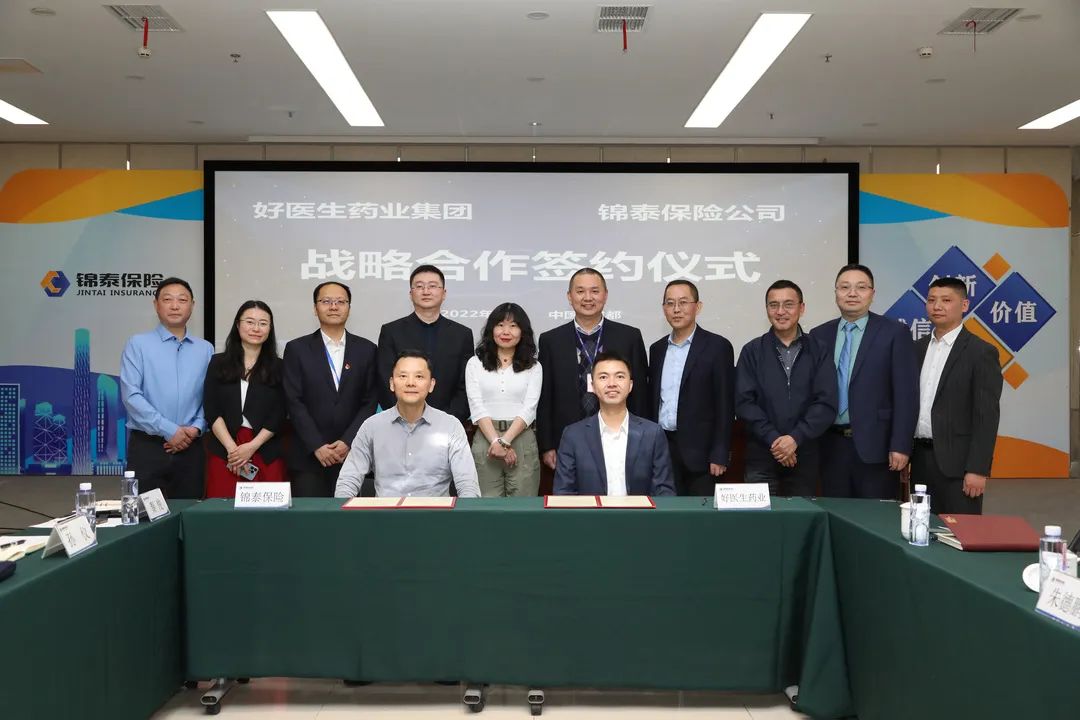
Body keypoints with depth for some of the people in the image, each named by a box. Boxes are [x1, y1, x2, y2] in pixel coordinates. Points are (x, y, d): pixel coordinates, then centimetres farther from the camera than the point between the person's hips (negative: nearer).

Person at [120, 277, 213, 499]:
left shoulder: (205, 349, 9)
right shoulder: (138, 344, -1)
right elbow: (131, 396, -9)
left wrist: (196, 428, -11)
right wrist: (169, 430, -13)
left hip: (191, 448, 3)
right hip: (147, 446, -3)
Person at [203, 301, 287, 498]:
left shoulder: (277, 367, 7)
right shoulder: (218, 363, 9)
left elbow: (279, 415, 2)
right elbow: (211, 410, 2)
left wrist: (251, 447, -9)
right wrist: (232, 448, -9)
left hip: (266, 453, 0)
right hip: (224, 451, 1)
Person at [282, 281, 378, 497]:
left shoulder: (366, 349, 7)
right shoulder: (297, 349, 5)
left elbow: (370, 402, 3)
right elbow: (294, 402, -1)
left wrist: (348, 442, -8)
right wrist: (317, 447, -9)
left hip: (352, 454, 1)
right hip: (309, 458, 0)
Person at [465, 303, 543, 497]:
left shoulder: (533, 367, 9)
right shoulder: (475, 363, 9)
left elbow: (529, 408, -1)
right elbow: (477, 406, -1)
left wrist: (505, 440, -14)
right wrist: (496, 441, -13)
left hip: (521, 441, 0)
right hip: (485, 440, 0)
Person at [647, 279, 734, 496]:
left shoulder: (718, 347, -4)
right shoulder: (657, 349, 12)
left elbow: (725, 405, -7)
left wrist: (719, 455, -11)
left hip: (699, 451, -4)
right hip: (661, 447, 4)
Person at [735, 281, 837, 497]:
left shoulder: (819, 352, 6)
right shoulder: (752, 351, 5)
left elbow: (826, 404, -3)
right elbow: (744, 403, -3)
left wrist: (795, 438, -14)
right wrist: (773, 439, -13)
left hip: (804, 455, 1)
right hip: (761, 456, -1)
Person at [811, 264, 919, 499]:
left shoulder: (894, 333, -2)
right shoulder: (819, 335, 9)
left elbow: (906, 393, -5)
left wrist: (900, 446, -10)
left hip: (875, 445, -3)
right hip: (831, 445, 3)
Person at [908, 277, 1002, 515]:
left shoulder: (981, 352, -7)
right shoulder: (918, 349, 11)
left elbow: (987, 416, -11)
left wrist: (978, 470, -15)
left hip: (956, 461, -5)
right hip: (920, 458, 6)